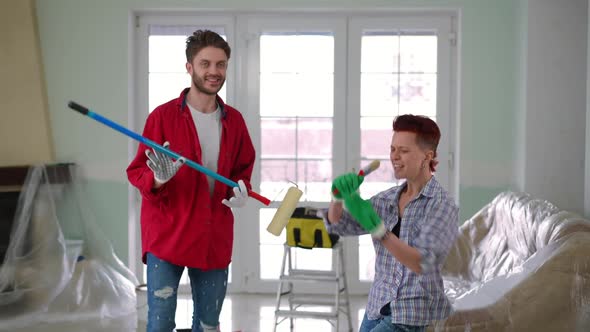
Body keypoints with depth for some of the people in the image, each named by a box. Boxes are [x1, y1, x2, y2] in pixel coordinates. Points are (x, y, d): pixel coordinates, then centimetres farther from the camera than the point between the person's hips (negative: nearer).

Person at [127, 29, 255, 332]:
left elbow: (243, 169, 19)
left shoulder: (234, 121, 6)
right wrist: (157, 179, -26)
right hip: (167, 237, -4)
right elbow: (136, 172, -5)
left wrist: (241, 190, -3)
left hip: (215, 241, 4)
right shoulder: (163, 116, -7)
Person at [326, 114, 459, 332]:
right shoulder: (387, 199, 7)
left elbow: (423, 264, -25)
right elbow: (337, 225, 5)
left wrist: (376, 227, -35)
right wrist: (339, 196, -17)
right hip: (377, 309, 7)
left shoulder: (443, 206, -13)